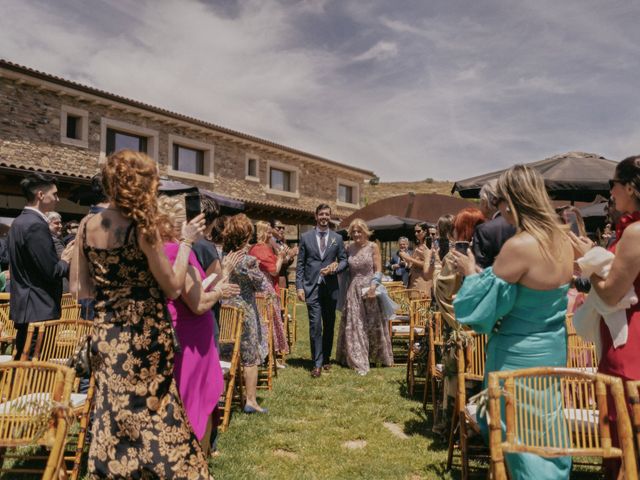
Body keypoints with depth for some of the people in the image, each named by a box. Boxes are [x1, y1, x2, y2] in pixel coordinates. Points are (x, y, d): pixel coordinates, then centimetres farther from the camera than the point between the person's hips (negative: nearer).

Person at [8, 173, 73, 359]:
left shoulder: (20, 221, 13)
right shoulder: (36, 225, -17)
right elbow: (51, 272, -19)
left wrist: (61, 257, 10)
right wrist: (66, 261, -1)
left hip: (24, 307, 10)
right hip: (39, 310, -10)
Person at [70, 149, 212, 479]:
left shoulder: (87, 226, 1)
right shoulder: (142, 227, -17)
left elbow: (79, 288, 6)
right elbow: (173, 288, -13)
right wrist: (186, 242, -6)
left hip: (105, 335, 6)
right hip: (143, 337, -6)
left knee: (112, 417, 17)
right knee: (152, 415, 9)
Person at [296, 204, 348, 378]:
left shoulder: (337, 238, 8)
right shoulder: (306, 237, 4)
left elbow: (344, 260, 11)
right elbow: (300, 264, 3)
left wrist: (335, 268, -10)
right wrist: (299, 286, -5)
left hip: (331, 287, 2)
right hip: (312, 287, -2)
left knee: (329, 325, 11)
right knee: (315, 326, -8)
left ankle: (326, 359, 26)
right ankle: (317, 364, -2)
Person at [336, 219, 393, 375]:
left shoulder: (372, 247, -4)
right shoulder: (349, 248, 6)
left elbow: (378, 270, -6)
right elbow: (346, 269, 12)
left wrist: (373, 286, -18)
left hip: (369, 290, -2)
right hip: (353, 291, 3)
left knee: (372, 325, 9)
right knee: (354, 326, 1)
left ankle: (377, 357, 28)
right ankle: (359, 362, 8)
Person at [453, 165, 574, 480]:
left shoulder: (519, 246, -26)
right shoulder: (563, 240, 0)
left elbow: (484, 306, -17)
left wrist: (471, 272, -1)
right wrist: (485, 272, 15)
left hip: (520, 356, -8)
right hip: (554, 350, 8)